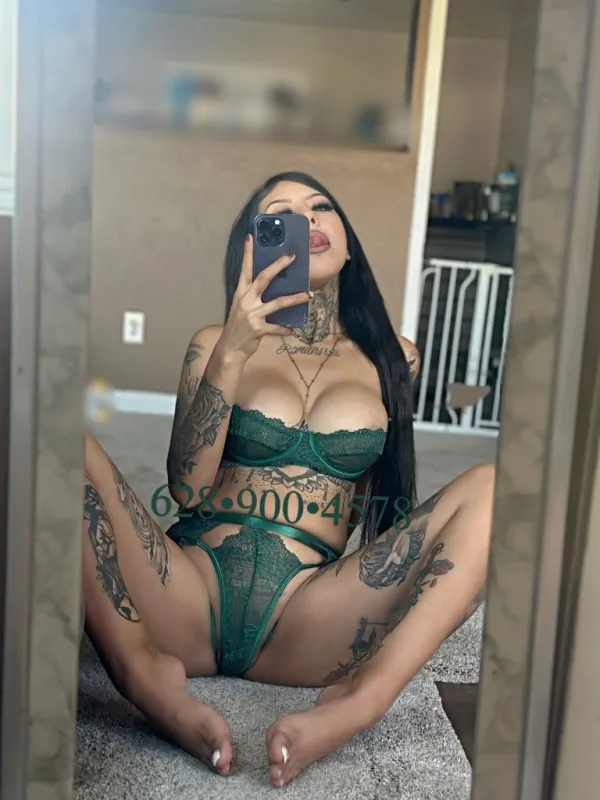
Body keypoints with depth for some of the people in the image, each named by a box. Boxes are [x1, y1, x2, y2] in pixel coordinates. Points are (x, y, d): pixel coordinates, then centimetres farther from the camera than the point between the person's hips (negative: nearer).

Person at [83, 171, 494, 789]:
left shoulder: (392, 360, 16)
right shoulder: (218, 343, 12)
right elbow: (187, 490, -2)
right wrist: (232, 354, -11)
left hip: (303, 619, 1)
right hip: (193, 594, 0)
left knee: (493, 488, -17)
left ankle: (359, 700, -34)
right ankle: (143, 670, -31)